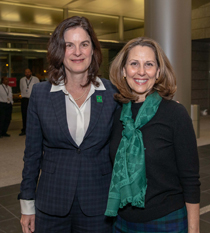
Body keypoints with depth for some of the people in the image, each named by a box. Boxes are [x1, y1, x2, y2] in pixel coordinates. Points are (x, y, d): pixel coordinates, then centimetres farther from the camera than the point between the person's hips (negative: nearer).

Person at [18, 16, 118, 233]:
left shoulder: (113, 93, -5)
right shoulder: (40, 93, -4)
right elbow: (32, 152, 1)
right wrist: (27, 205, 3)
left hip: (99, 206, 0)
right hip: (51, 206, 1)